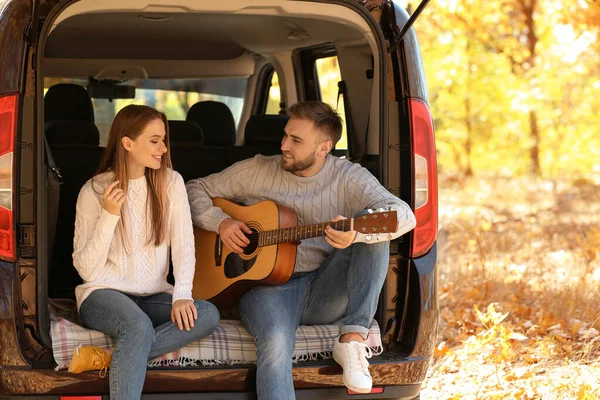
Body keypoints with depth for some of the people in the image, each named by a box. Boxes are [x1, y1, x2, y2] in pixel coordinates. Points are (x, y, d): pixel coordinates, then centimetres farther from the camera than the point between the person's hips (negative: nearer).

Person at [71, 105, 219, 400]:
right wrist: (109, 215, -19)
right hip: (103, 294, -4)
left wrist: (181, 295, -21)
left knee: (208, 314, -26)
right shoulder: (94, 191, -4)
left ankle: (117, 359, -25)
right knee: (139, 326, -37)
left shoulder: (170, 182, 4)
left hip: (153, 296, 4)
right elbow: (85, 269, -8)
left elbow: (183, 244, -4)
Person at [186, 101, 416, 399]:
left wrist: (357, 233, -37)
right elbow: (195, 190, 15)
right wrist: (220, 222, -7)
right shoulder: (257, 171, 7)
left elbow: (403, 215, -16)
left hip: (327, 293, 1)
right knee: (276, 343, -36)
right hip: (268, 283, -1)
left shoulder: (347, 177, 1)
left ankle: (353, 338, -26)